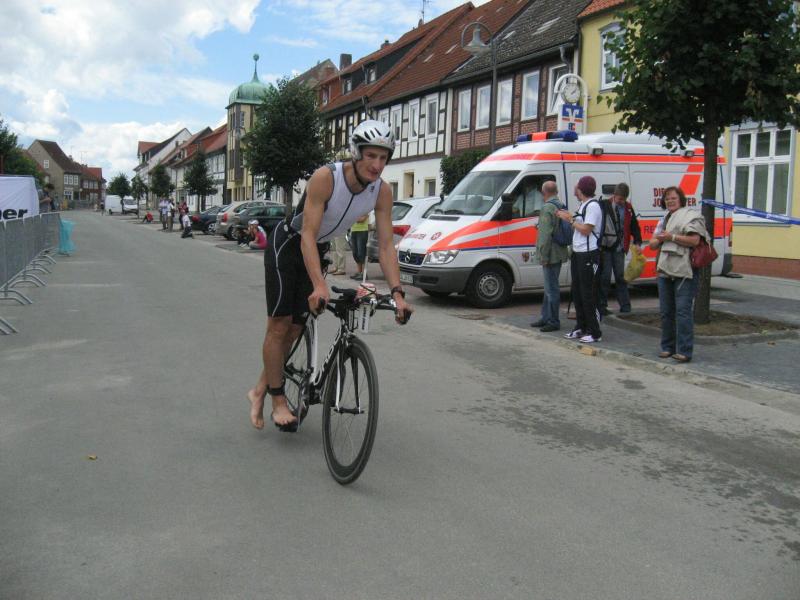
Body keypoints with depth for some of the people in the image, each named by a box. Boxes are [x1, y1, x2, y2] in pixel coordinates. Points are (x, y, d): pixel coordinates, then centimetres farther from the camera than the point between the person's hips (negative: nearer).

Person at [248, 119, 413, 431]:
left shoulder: (382, 191, -17)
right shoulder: (325, 177, -32)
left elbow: (386, 245, -18)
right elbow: (308, 236, -36)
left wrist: (397, 292, -30)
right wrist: (319, 286, -47)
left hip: (317, 250, 6)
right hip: (287, 244, -5)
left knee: (295, 328, 8)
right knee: (279, 325, -7)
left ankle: (260, 390, 24)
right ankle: (278, 400, 7)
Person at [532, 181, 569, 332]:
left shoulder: (547, 208, -16)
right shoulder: (561, 206, 15)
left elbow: (546, 234, -22)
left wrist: (543, 255, -19)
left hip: (551, 255, -10)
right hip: (559, 254, 10)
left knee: (551, 288, -5)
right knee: (550, 287, 17)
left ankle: (553, 322, 0)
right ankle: (545, 318, 26)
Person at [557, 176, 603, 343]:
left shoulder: (593, 205, -14)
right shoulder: (583, 205, 17)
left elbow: (586, 230, -20)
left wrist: (570, 219, -11)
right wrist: (567, 218, 9)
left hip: (588, 255, -10)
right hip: (578, 254, 10)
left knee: (588, 294, -7)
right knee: (577, 292, 14)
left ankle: (594, 332, 0)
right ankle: (581, 328, 23)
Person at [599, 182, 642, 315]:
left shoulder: (628, 208, 9)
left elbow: (634, 226, 15)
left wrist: (637, 242, 5)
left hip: (620, 249, 4)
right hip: (606, 248, -4)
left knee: (621, 277, 7)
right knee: (605, 277, -1)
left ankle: (625, 306, 10)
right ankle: (602, 306, 6)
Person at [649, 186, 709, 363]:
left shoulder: (691, 215, -2)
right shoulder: (664, 219, 22)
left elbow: (694, 240, -16)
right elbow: (652, 243, 22)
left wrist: (672, 237, -12)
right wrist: (660, 240, 0)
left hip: (684, 271, -8)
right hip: (665, 271, 8)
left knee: (683, 311, -11)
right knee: (666, 311, 11)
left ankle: (684, 351, -10)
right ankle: (668, 347, 20)